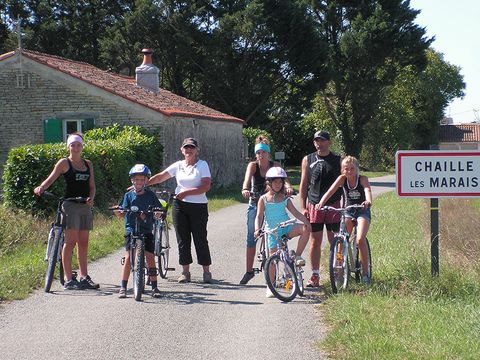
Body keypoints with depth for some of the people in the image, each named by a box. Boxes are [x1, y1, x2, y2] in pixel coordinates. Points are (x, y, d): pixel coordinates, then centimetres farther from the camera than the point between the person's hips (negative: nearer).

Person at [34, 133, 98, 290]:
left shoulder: (88, 164, 15)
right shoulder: (64, 163, 1)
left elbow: (92, 186, 15)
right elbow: (51, 178, -8)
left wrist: (91, 198, -5)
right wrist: (41, 188, -28)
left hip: (86, 206, 5)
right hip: (71, 205, -5)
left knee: (83, 243, 8)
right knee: (70, 241, -8)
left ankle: (84, 277, 14)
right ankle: (68, 279, -7)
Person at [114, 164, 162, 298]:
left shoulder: (150, 195, 5)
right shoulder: (129, 195, 4)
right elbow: (121, 213, -1)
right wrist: (117, 211, -22)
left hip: (146, 230, 0)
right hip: (131, 229, 0)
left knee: (150, 257, -4)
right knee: (128, 257, -8)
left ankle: (154, 287, 5)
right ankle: (123, 287, -3)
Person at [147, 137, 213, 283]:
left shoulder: (202, 165, -2)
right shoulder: (178, 165, 10)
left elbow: (206, 186, -12)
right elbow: (160, 177, 9)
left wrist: (186, 192, -17)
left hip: (198, 206, -4)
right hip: (180, 206, 4)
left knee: (200, 239, -2)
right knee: (183, 239, 4)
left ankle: (206, 272, 6)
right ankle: (185, 272, 10)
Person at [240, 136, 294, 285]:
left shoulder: (275, 166, -8)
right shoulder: (253, 165, -9)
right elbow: (247, 178, -28)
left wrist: (288, 187, -47)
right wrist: (245, 189, -50)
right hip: (255, 204, 0)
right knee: (251, 238, 0)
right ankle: (249, 271, 8)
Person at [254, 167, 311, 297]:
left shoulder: (285, 199, 7)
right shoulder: (263, 199, 1)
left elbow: (295, 212, 4)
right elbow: (259, 216, -2)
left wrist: (306, 221, -13)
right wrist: (257, 229, -20)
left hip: (286, 228, 2)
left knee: (305, 229, -23)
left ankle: (297, 256, -10)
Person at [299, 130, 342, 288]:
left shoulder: (338, 160, 6)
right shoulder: (308, 160, 9)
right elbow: (303, 185, 9)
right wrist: (303, 207, 2)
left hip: (334, 206, -1)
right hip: (314, 206, 1)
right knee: (315, 241, 1)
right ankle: (315, 276, 6)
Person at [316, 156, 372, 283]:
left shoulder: (363, 179, -14)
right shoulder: (342, 179, -8)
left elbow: (367, 191, -32)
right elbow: (330, 191, -21)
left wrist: (368, 201, -55)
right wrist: (321, 203, -39)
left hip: (362, 211, -3)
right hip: (348, 211, 3)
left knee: (360, 240, -20)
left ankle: (366, 272, -7)